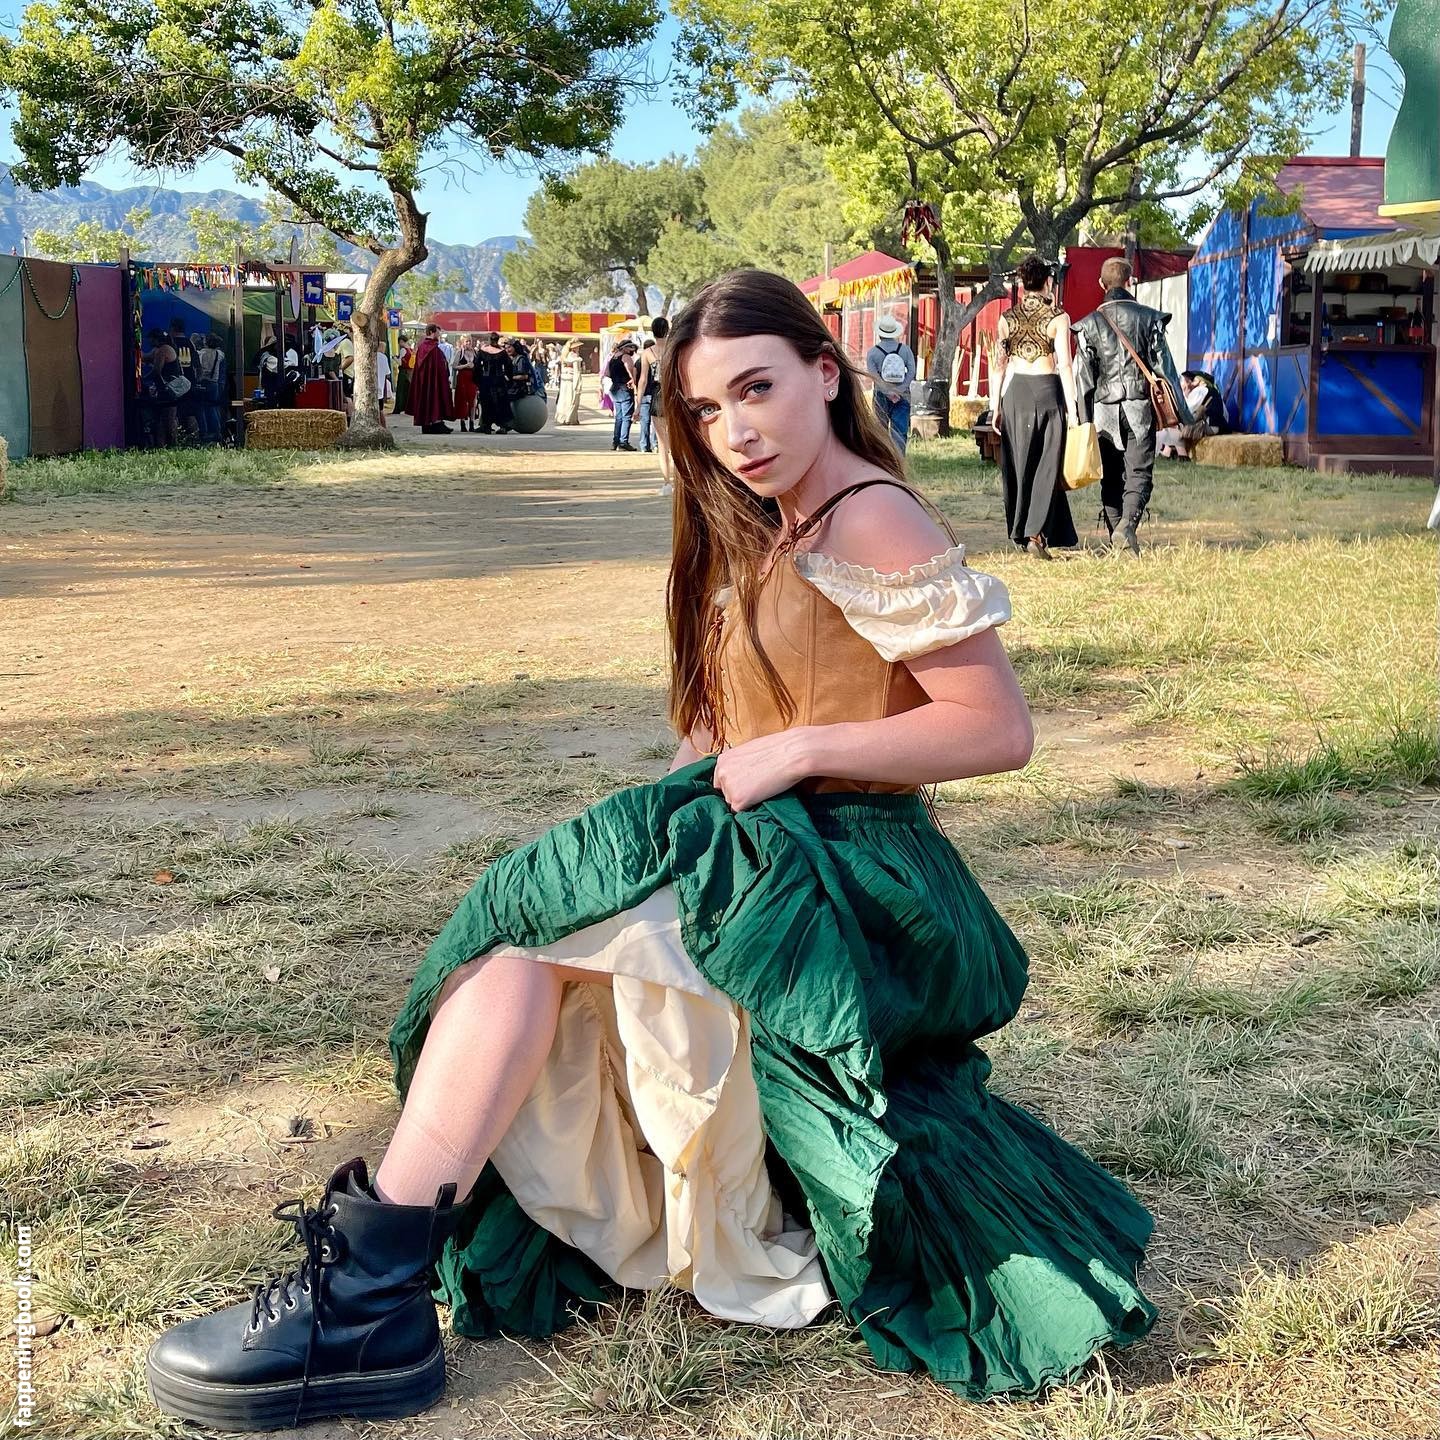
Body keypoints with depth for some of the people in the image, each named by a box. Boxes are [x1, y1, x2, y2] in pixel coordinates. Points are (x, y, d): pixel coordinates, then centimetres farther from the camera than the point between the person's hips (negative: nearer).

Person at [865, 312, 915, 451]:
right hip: (903, 396, 1)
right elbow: (911, 372, -7)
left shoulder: (873, 351, -2)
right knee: (900, 431, -2)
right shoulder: (905, 349, 3)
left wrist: (889, 392, -12)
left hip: (882, 396, -1)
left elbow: (873, 376, -11)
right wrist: (899, 390, -12)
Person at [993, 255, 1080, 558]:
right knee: (1046, 464, 1)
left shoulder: (1007, 318, 4)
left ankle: (1020, 532, 16)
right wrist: (1072, 407, -6)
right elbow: (1064, 365, -8)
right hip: (1047, 389, -3)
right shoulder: (1058, 317, -3)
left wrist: (997, 406, 10)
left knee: (1018, 464, 11)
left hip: (1015, 391, 3)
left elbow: (1000, 364, 5)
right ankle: (1037, 533, -11)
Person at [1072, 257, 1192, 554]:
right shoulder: (1149, 318, 2)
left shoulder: (1090, 323, 3)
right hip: (1140, 408, -1)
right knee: (1140, 473, -2)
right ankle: (1127, 526, -25)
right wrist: (1181, 411, 6)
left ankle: (1116, 537, 7)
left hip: (1104, 410, 1)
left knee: (1111, 478, 9)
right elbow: (1163, 366, 1)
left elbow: (1084, 375, 2)